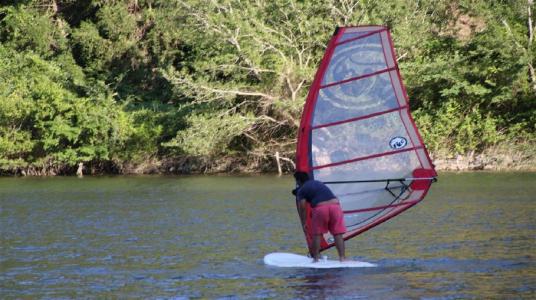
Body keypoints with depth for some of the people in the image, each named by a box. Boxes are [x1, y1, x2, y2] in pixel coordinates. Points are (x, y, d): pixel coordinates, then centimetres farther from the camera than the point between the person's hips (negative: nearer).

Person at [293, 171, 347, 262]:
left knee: (317, 234, 11)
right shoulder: (318, 183, 30)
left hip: (320, 208, -4)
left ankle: (316, 258, 11)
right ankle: (342, 258, 2)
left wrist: (303, 223, 18)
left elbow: (302, 208, 8)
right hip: (335, 204, 4)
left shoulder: (301, 190, 14)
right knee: (338, 234, 6)